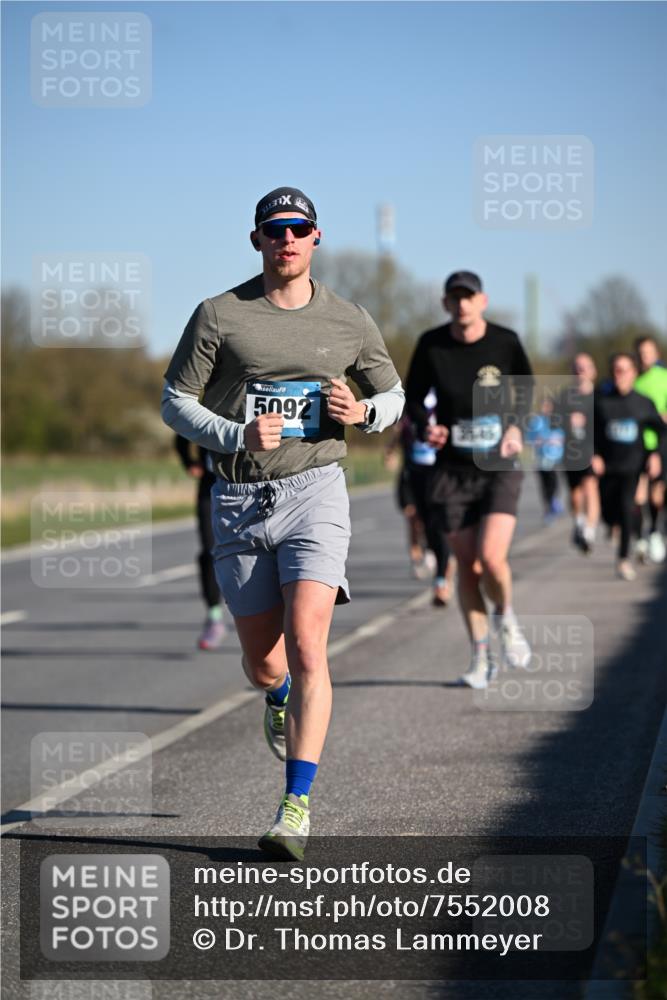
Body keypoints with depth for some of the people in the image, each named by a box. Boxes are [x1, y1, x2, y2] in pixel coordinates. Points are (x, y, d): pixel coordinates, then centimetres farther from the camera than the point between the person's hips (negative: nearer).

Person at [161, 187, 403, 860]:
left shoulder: (349, 322, 7)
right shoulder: (219, 316, 1)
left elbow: (392, 394, 20)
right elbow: (175, 401, 2)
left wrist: (364, 413, -4)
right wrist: (237, 436, -15)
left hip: (314, 491, -1)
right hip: (239, 500, 1)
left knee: (306, 646, -17)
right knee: (263, 664, 7)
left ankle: (296, 809, -14)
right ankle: (281, 700, 47)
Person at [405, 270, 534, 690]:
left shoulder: (505, 342, -5)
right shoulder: (431, 345, -3)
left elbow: (525, 387, 14)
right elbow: (413, 396, 10)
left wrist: (516, 426, -2)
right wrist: (425, 426, -9)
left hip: (500, 467, -2)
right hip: (453, 470, 2)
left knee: (491, 559, -17)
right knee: (468, 567, 2)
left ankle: (506, 618, 16)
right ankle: (481, 657, 16)